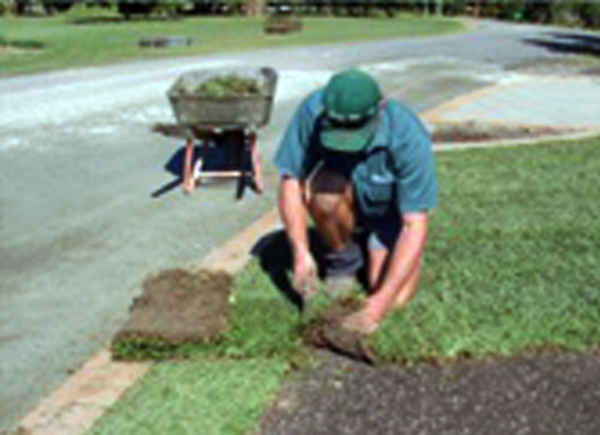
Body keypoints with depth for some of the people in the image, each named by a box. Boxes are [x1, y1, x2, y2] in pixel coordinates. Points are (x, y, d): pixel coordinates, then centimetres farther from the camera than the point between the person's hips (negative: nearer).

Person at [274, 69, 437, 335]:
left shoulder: (409, 138, -35)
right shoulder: (312, 111, -30)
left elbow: (415, 226, -34)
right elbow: (290, 180, -23)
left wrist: (380, 302, -39)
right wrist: (301, 252, -35)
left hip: (393, 209, -1)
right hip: (349, 201, 2)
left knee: (397, 298, -19)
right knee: (324, 189, -35)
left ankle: (377, 248, 14)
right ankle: (344, 259, -4)